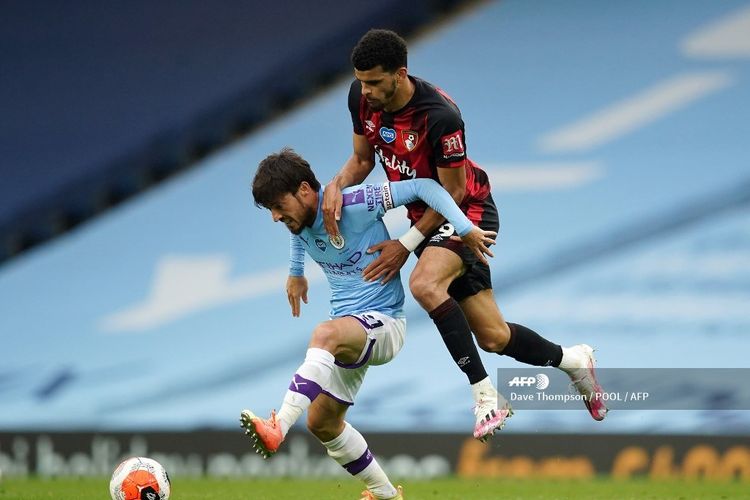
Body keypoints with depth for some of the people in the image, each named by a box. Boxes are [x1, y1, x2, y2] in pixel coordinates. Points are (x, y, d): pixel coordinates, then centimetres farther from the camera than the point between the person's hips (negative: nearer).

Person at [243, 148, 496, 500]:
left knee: (325, 334, -39)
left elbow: (423, 187, -19)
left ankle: (277, 428, -53)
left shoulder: (354, 204, -19)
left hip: (383, 323, -9)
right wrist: (296, 273, 41)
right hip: (348, 334, 9)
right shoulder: (299, 218, 3)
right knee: (322, 421, 5)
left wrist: (466, 229, -24)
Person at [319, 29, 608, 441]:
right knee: (492, 337, 8)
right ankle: (573, 360, 35)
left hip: (466, 211, -7)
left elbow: (452, 192, -20)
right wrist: (337, 185, -16)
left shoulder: (440, 116, -31)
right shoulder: (361, 97, -11)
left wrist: (407, 244, -20)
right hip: (424, 215, 7)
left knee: (424, 283, -36)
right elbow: (363, 158, 6)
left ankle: (486, 397, -29)